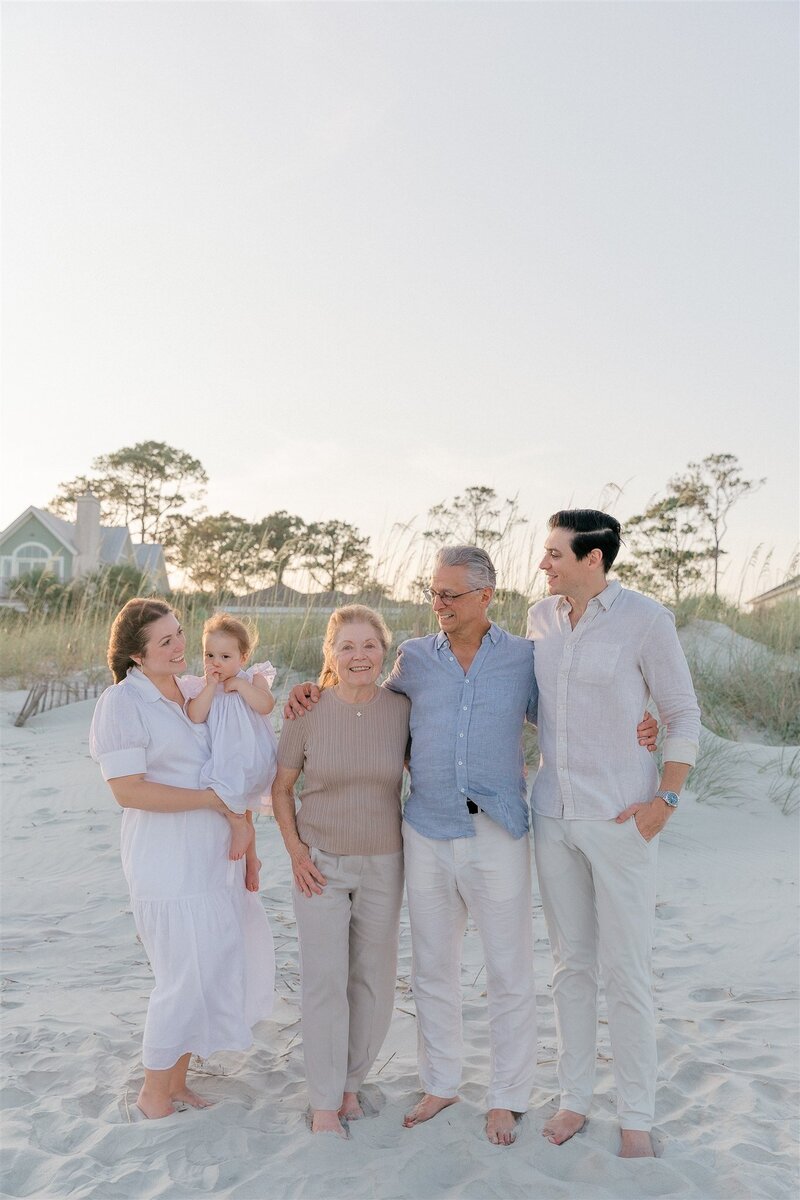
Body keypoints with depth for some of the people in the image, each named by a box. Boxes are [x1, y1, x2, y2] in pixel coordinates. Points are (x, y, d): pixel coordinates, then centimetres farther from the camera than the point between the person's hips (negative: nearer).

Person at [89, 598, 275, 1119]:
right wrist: (211, 798, -19)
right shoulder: (122, 703, -14)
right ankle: (154, 1095, 22)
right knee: (188, 979, 0)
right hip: (169, 864, -7)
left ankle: (178, 1081, 33)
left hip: (216, 855, 8)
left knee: (212, 970, 14)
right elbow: (128, 791, -20)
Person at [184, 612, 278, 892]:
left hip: (251, 757, -5)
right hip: (222, 760, 5)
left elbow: (266, 705, -18)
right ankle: (251, 858, 38)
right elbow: (195, 717, -13)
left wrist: (238, 684, -16)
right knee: (241, 809, 19)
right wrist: (211, 685, -15)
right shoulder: (200, 686, 6)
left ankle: (240, 826, -8)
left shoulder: (253, 678, 1)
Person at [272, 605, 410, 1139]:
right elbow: (281, 787, 2)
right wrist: (295, 851, -5)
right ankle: (325, 1104, 14)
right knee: (324, 980, -1)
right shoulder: (308, 712, -9)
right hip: (321, 864, -2)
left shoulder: (402, 709, -7)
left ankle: (351, 1082, 31)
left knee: (374, 979, 11)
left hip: (383, 864, 2)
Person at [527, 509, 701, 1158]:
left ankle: (637, 1116, 23)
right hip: (553, 814, 5)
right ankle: (575, 1098, 31)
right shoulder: (541, 617, 5)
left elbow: (684, 716, -6)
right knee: (571, 965, 15)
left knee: (626, 971, 5)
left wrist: (665, 801, -12)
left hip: (620, 819, -5)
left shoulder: (646, 618, -11)